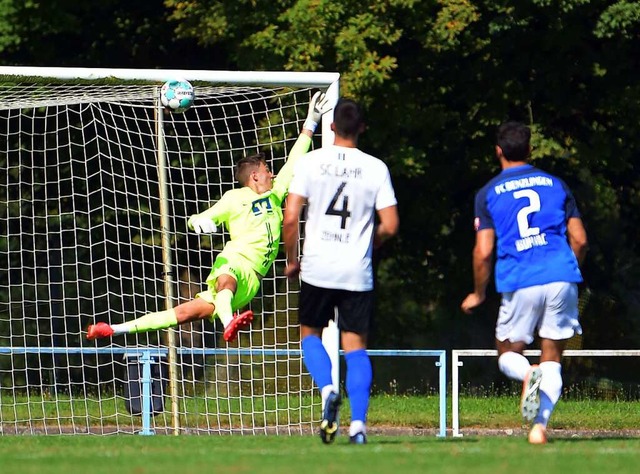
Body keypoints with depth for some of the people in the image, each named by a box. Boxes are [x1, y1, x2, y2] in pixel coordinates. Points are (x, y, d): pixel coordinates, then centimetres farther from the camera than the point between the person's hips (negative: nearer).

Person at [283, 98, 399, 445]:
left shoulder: (311, 162, -3)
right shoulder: (375, 168, -2)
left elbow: (290, 218, -6)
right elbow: (390, 225, -2)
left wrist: (292, 260, 9)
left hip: (317, 269, -1)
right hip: (358, 273, 1)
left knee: (310, 334, 18)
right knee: (356, 346, 6)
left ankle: (327, 388, -9)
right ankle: (358, 422, -6)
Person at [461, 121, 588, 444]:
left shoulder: (489, 194, 5)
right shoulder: (555, 185, 12)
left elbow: (483, 252, 0)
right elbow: (579, 240, 10)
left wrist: (478, 295, 15)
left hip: (519, 284, -2)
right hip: (562, 278, 2)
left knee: (508, 355, 15)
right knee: (552, 358, 10)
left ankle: (528, 375, -20)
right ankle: (540, 425, -9)